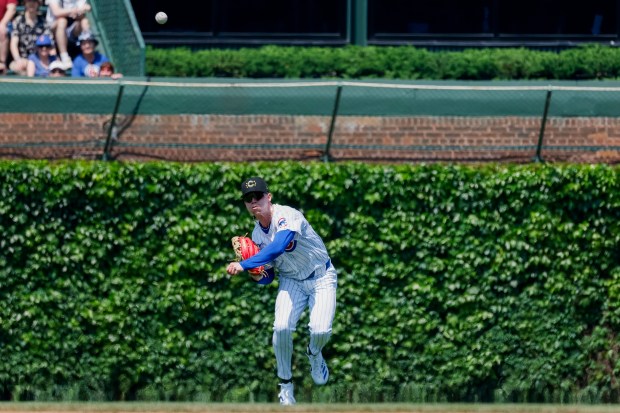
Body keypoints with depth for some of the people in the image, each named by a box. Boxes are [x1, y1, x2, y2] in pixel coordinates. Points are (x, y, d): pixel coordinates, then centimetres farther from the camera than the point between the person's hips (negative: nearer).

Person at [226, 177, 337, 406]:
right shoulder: (257, 234, -2)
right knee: (281, 327, -21)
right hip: (291, 281, 5)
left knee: (320, 329, -25)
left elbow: (278, 247, -43)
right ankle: (286, 385, -2)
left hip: (321, 277, -4)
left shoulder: (287, 216, -24)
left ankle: (314, 353, 14)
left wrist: (244, 265, -44)